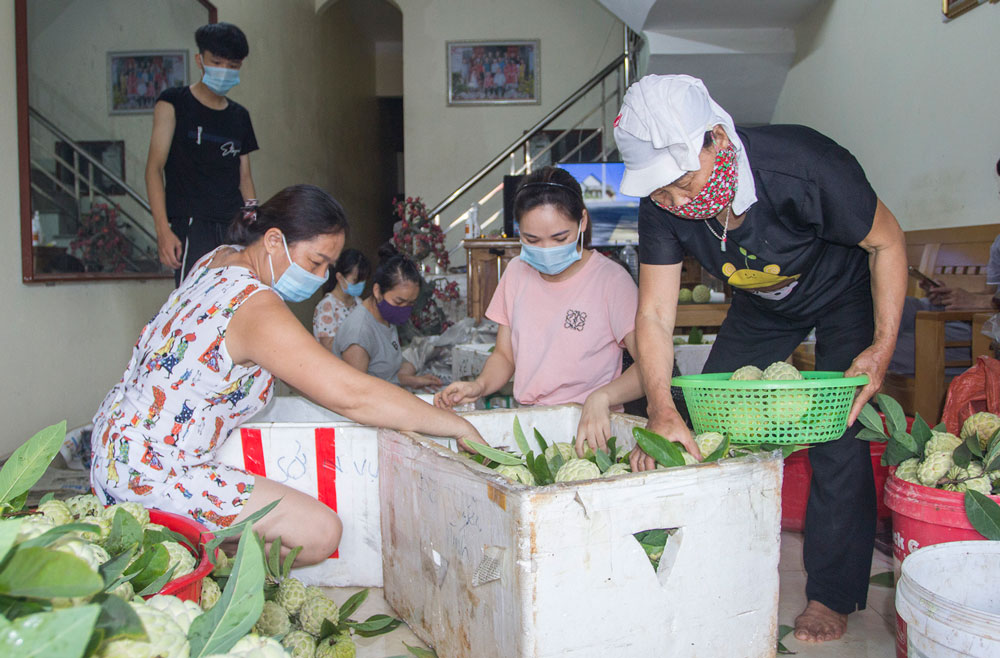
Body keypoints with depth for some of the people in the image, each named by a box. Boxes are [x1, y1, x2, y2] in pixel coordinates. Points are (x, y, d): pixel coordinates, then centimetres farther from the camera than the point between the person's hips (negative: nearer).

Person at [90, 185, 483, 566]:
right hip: (152, 476, -10)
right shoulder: (255, 308, -25)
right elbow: (351, 395, -30)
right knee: (320, 532, -17)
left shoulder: (219, 260, 4)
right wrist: (459, 427, -23)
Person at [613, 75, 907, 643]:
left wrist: (883, 345, -30)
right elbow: (655, 315, -25)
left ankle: (832, 598, 4)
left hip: (848, 293, -4)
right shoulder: (664, 205, -26)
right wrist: (662, 411, -39)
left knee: (837, 433, -13)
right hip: (763, 305, 4)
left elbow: (888, 242, -22)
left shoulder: (803, 165, -38)